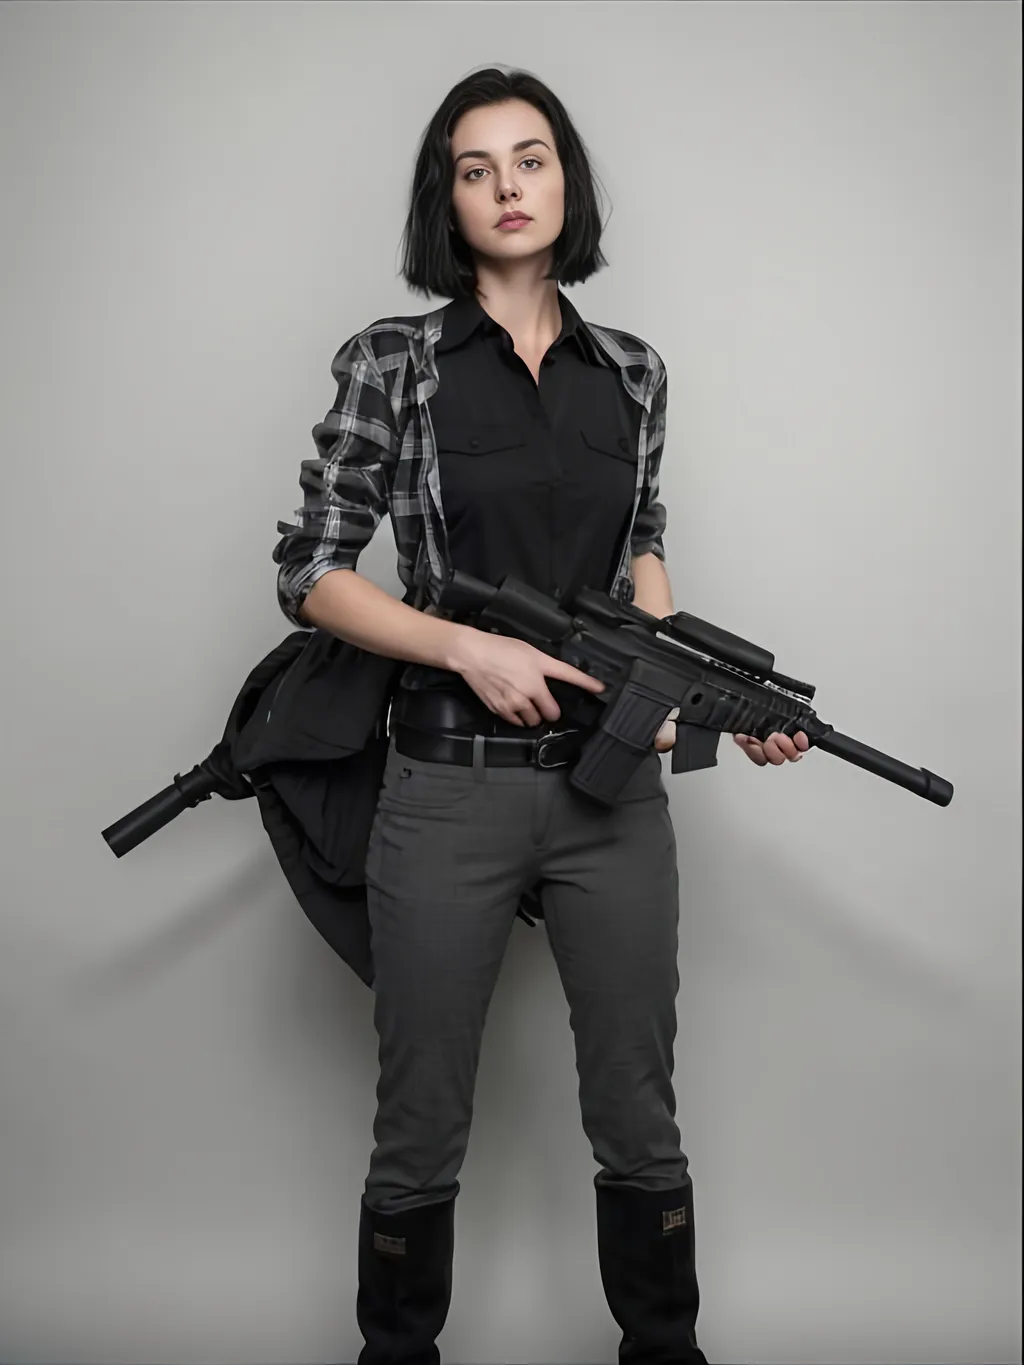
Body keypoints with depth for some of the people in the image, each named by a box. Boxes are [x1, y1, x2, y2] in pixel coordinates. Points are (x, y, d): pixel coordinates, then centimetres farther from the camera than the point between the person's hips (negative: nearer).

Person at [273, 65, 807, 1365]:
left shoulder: (631, 370, 8)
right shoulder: (392, 363, -2)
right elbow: (310, 574, -2)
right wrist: (471, 648, -15)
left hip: (614, 789, 3)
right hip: (448, 794, -2)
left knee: (638, 1120, 12)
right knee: (420, 1135, 9)